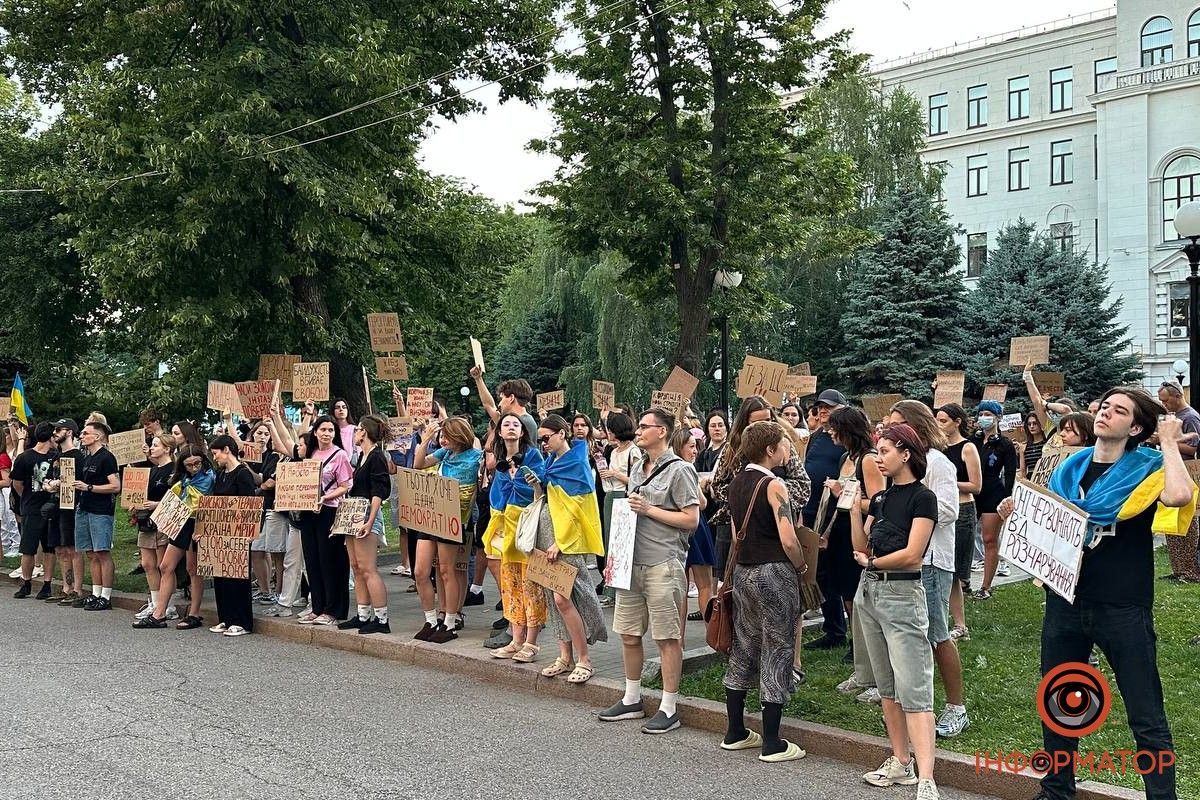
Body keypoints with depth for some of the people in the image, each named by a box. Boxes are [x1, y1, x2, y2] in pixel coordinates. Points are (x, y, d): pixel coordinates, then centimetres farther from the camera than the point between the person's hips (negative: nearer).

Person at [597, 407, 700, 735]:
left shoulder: (679, 470, -7)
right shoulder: (638, 468, 16)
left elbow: (691, 519, -12)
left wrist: (648, 509, -13)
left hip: (663, 564, -8)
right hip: (632, 562, 8)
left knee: (668, 638, -1)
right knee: (628, 634, 13)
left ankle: (669, 708, 6)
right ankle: (632, 700, 26)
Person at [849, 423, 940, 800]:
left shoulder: (922, 497, -9)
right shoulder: (880, 497, 12)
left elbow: (911, 555, -15)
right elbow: (862, 547, 8)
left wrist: (871, 561, -2)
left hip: (902, 594, -8)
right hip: (869, 591, 8)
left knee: (913, 690, -13)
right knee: (887, 685, 12)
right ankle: (901, 763, 21)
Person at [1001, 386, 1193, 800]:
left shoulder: (1147, 468, -6)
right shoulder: (1071, 467, 8)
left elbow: (1179, 495, -30)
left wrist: (1169, 442, -16)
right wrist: (1017, 514, 0)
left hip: (1124, 609, -5)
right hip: (1065, 601, 5)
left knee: (1146, 718, 2)